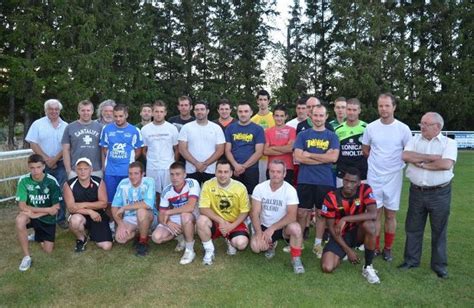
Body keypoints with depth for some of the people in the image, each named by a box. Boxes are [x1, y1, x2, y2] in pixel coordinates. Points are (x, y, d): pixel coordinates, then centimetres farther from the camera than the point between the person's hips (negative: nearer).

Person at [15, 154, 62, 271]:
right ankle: (26, 256, -18)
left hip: (47, 218, 0)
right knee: (19, 220, -35)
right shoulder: (24, 180, -15)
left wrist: (36, 214, -24)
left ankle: (38, 236, 34)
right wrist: (47, 209, -25)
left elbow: (55, 208, -14)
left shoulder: (51, 181, -17)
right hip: (31, 214, 0)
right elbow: (22, 206, -19)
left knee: (48, 250, -2)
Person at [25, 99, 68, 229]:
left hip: (60, 164, 1)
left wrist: (55, 159, -11)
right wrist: (46, 159, -12)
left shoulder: (65, 126, 7)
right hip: (43, 165, -1)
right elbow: (33, 144, -4)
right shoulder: (38, 124, 2)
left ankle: (61, 218, 13)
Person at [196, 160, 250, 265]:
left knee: (241, 243, -27)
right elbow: (203, 209, -16)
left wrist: (231, 226, -19)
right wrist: (221, 221, -25)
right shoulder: (208, 185, -13)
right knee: (201, 221, -32)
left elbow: (244, 212, -6)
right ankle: (209, 251, -6)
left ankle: (230, 241, 13)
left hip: (234, 223, 0)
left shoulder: (240, 187, -12)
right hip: (215, 222, 0)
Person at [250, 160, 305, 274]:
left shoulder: (290, 190, -16)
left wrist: (272, 228, -29)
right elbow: (255, 213, -9)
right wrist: (259, 232, -23)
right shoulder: (259, 188, -9)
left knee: (295, 227, -35)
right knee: (255, 246, -25)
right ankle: (271, 245, 13)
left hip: (283, 227, -2)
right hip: (264, 227, 2)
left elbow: (292, 216, -23)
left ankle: (296, 259, -10)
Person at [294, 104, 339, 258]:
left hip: (325, 181, 1)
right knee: (302, 212, 4)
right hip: (305, 180, 0)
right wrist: (324, 157, -9)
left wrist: (310, 155, -9)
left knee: (321, 213, 9)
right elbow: (298, 157, -7)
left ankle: (318, 244, 22)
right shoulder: (303, 135, 5)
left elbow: (334, 157, -9)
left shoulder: (332, 136, 5)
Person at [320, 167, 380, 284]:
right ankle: (343, 254, 17)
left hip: (357, 233, 0)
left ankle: (368, 267, -15)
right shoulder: (331, 197, -16)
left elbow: (373, 214, -30)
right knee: (327, 267, -20)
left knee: (369, 224, -35)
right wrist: (347, 249, -15)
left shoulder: (365, 190, -15)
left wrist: (345, 219, -35)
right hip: (340, 236, 0)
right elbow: (331, 227, -11)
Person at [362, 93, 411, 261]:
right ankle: (375, 247, 19)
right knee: (375, 214, 7)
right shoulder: (371, 127, -1)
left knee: (391, 215, 8)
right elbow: (365, 150, 11)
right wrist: (378, 161, 6)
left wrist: (393, 162, -1)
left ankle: (388, 248, 22)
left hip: (394, 177, -1)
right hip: (374, 177, 1)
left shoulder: (403, 129, -5)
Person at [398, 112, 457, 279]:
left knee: (439, 231, 10)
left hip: (440, 193, -3)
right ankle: (411, 260, 26)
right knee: (413, 228, 11)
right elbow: (405, 156, -12)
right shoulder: (415, 139, 6)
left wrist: (421, 163, -13)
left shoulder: (449, 142, -3)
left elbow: (446, 164, -20)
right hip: (417, 192, 3)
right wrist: (432, 157, -14)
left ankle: (439, 265, 24)